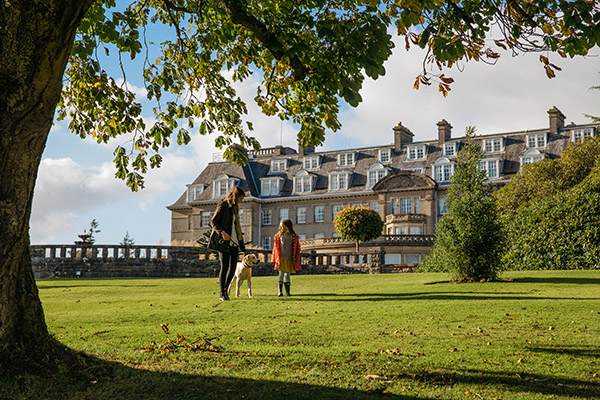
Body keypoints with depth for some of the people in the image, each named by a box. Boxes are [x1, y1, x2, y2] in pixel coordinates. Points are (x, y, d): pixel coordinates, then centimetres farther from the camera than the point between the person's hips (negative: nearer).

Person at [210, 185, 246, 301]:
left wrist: (241, 243, 19)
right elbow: (213, 221, -10)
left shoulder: (234, 207, 18)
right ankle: (222, 294, 0)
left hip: (234, 241, 7)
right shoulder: (223, 205, -5)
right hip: (224, 241, -7)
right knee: (224, 267, -6)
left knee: (233, 267, 3)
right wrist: (222, 232, -24)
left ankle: (225, 290, 16)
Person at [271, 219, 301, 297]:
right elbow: (275, 247, 9)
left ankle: (287, 292, 12)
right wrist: (274, 258, 7)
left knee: (287, 274, 6)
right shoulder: (278, 236, 5)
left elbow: (297, 247, 9)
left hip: (290, 259, 1)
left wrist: (296, 258, 2)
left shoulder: (294, 237, 4)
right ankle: (279, 291, -7)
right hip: (281, 258, -1)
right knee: (281, 274, -7)